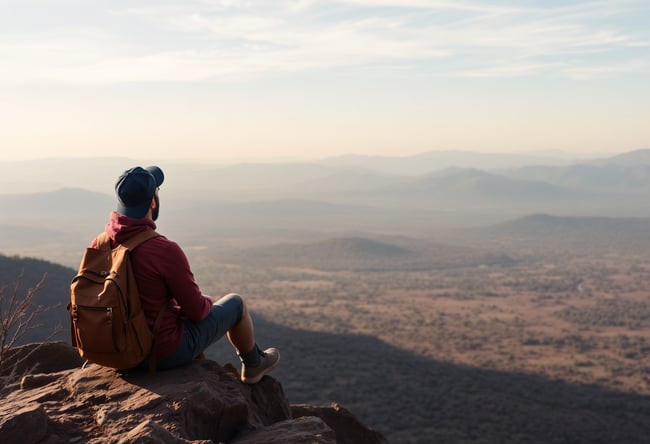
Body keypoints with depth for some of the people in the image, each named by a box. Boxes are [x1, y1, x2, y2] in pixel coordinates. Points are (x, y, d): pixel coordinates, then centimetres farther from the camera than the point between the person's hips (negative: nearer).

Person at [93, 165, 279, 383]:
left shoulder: (98, 245, -9)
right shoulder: (165, 250, -28)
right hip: (166, 351, -6)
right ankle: (253, 365, 40)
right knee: (236, 303, 15)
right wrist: (206, 302, 7)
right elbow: (196, 309, -18)